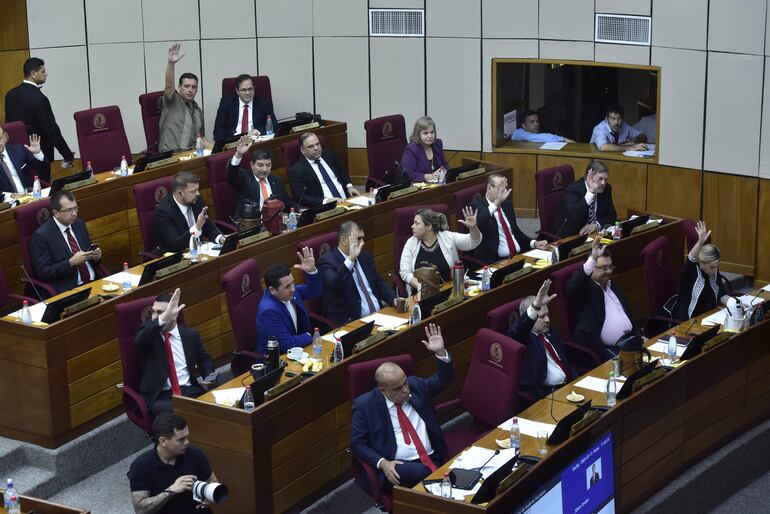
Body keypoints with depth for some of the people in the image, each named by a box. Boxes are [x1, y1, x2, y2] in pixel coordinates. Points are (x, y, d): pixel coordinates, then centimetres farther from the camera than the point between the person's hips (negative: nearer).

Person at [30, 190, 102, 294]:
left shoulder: (79, 224, 12)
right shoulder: (41, 235, -7)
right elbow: (43, 272, -10)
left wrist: (96, 256, -1)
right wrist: (71, 262, -19)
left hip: (94, 282, 7)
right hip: (68, 290, -7)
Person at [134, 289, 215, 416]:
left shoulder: (190, 334, 10)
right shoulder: (148, 331, 2)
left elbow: (204, 359, 27)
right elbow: (139, 339, -24)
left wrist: (209, 377, 5)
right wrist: (163, 318, -37)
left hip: (190, 390, 3)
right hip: (160, 396, -3)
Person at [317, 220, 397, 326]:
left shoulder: (365, 257, 15)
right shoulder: (327, 260, -7)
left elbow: (379, 283, 21)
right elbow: (333, 285, -25)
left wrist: (395, 300, 2)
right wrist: (351, 259, -33)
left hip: (378, 314, 7)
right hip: (349, 321, -7)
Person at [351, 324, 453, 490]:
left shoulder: (415, 385, 11)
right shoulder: (365, 405, 0)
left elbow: (444, 380, 14)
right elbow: (357, 444, 3)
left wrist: (440, 352, -5)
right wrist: (382, 463, -13)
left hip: (433, 460, 4)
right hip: (398, 468, -4)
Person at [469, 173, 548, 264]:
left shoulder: (507, 205, 18)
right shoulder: (477, 205, -3)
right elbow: (475, 223, -26)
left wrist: (534, 243, 9)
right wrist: (496, 203, -30)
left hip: (519, 256, 8)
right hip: (494, 260, -7)